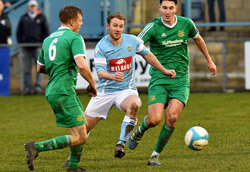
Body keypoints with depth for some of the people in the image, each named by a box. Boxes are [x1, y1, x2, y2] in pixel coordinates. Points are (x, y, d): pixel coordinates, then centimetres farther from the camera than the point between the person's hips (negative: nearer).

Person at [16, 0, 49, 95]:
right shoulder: (23, 18, 13)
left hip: (38, 47, -1)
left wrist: (43, 43, -4)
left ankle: (38, 87, -3)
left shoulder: (41, 18, 9)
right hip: (26, 47, 2)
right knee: (27, 69, 0)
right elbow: (18, 32, 15)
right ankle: (27, 88, 1)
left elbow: (46, 32, 8)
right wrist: (20, 43, 3)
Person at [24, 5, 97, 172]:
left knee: (84, 124, 23)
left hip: (51, 91, 9)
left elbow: (40, 67, 24)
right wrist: (92, 84, -7)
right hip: (64, 91, -9)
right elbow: (81, 65, -21)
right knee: (79, 138, -9)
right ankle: (36, 147, -18)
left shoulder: (48, 39, 17)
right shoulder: (74, 37, -8)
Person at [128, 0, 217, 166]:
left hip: (180, 80, 2)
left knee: (172, 117, -18)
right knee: (154, 119, -15)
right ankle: (139, 131, 23)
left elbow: (198, 39, 22)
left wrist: (209, 60, 32)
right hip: (159, 79, -2)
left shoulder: (186, 23, 1)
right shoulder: (153, 27, -9)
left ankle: (156, 154, 2)